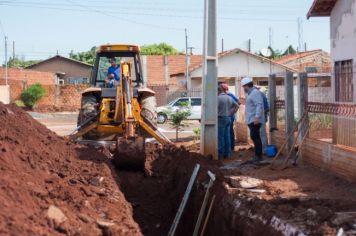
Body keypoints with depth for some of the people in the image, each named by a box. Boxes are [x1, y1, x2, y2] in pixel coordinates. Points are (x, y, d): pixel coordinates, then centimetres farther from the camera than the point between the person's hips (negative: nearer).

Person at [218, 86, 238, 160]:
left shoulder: (218, 98, -13)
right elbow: (236, 106, 20)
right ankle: (227, 153, 15)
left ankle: (220, 154, -3)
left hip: (221, 118, -8)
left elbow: (215, 109, -22)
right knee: (227, 136, 11)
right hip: (228, 118, 8)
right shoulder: (229, 98, 12)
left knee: (220, 137, -4)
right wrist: (231, 113, 15)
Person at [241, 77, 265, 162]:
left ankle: (258, 156, -11)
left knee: (255, 137, -12)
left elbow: (259, 105, -20)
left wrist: (257, 117, -27)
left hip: (255, 120, -10)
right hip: (251, 120, 10)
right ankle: (257, 155, 14)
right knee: (255, 137, 11)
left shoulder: (255, 92, -11)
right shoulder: (250, 93, 21)